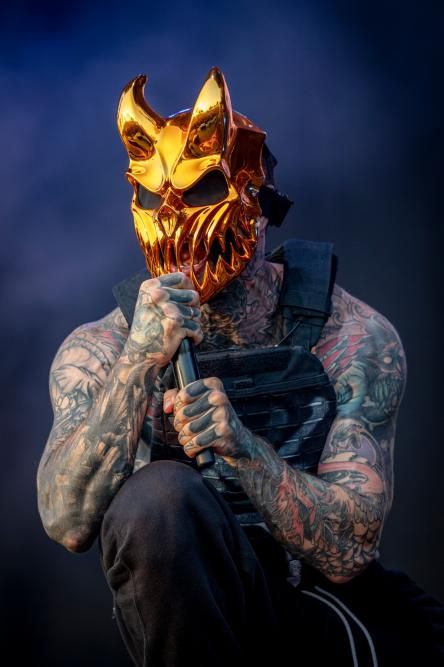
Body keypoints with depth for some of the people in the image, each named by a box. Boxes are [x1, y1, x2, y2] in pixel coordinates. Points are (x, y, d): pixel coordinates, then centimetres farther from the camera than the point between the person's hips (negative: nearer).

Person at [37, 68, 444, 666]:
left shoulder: (356, 338, -8)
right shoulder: (100, 351, -5)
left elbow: (347, 553, -13)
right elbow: (68, 524, -19)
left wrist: (243, 444, -30)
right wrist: (140, 364, -29)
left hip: (332, 603, 1)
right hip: (187, 604, 0)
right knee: (156, 495, -30)